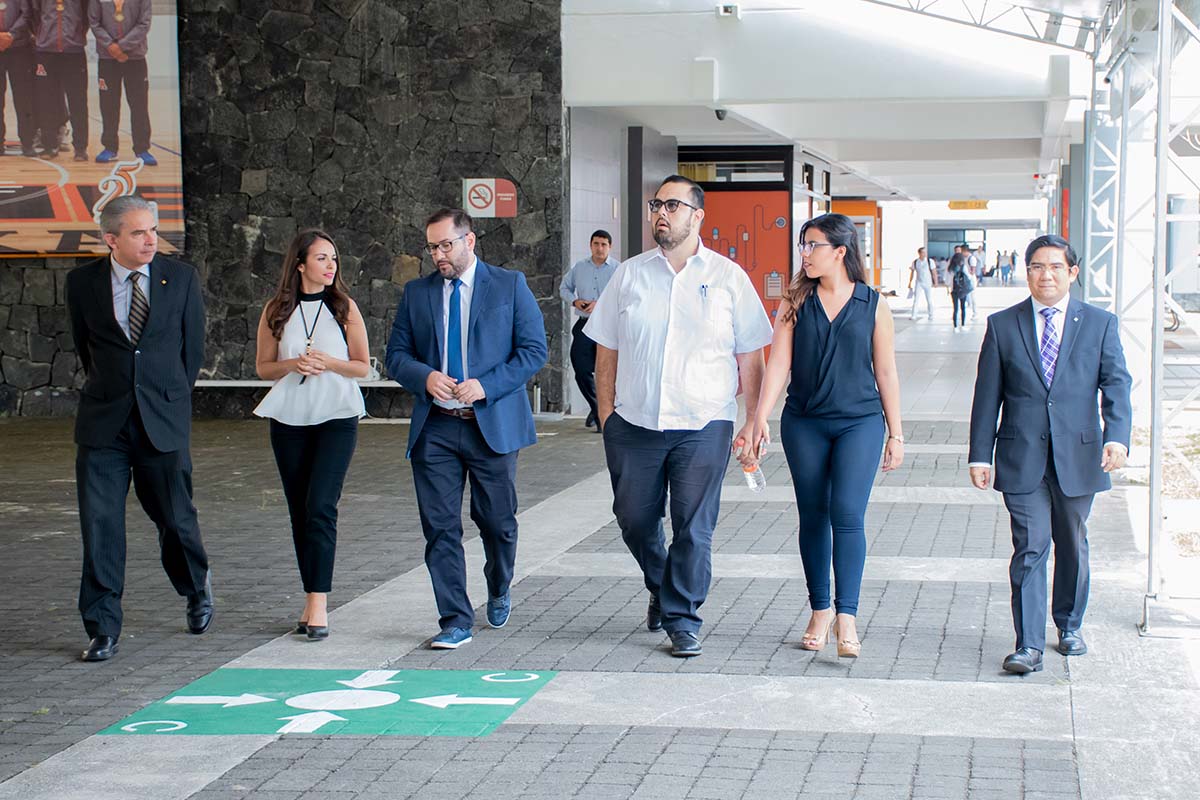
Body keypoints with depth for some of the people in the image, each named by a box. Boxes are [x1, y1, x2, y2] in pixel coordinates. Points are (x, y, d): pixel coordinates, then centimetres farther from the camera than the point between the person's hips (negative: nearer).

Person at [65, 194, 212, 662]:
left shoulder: (181, 278, 0)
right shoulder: (83, 282, 1)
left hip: (163, 421, 0)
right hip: (103, 425, 0)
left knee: (174, 516, 6)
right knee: (100, 525, -2)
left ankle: (197, 586, 37)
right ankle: (103, 628, 7)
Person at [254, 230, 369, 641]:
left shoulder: (344, 307, 2)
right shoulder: (276, 310, 5)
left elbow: (363, 366, 4)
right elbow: (263, 366, 9)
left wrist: (329, 363, -14)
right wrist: (292, 365, -11)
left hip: (337, 416, -2)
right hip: (289, 418, 3)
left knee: (320, 506, -14)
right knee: (299, 511, 6)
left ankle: (318, 602, -15)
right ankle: (311, 600, 15)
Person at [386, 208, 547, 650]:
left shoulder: (510, 285, 2)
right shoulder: (416, 293, 10)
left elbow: (534, 349, -2)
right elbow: (396, 354, 11)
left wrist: (486, 385, -14)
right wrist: (424, 377, -11)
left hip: (493, 425, -2)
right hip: (435, 427, 2)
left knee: (497, 521, 8)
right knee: (440, 527, -2)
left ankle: (499, 592, 37)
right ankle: (455, 622, 5)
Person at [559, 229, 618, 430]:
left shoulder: (617, 270, -1)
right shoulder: (579, 268, 12)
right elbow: (564, 288, 23)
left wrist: (600, 304, -19)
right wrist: (574, 301, 2)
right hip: (584, 325, 4)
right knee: (581, 370, 1)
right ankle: (595, 407, 24)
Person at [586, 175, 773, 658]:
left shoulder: (727, 277, 3)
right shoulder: (630, 275, 7)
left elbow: (750, 358, 4)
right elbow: (607, 351, 10)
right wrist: (606, 416, 4)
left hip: (703, 425, -2)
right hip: (634, 425, 2)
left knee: (694, 528, -2)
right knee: (634, 521, 11)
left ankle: (682, 618, 10)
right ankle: (661, 587, 37)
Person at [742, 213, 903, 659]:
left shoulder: (873, 305, 2)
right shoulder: (795, 303, 5)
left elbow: (886, 373, 6)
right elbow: (778, 364, -2)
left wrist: (895, 434, 7)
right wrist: (759, 419, -12)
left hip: (859, 422, -2)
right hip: (804, 424, 2)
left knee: (847, 513, -13)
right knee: (813, 517, 7)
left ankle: (846, 616, -12)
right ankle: (820, 612, 18)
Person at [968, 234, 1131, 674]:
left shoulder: (1100, 323, 4)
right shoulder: (1002, 325, 4)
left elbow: (1116, 384, -4)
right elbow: (987, 395, 4)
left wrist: (1117, 437, -21)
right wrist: (980, 454, 0)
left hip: (1078, 456, 1)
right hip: (1023, 457, -1)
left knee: (1072, 546, 15)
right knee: (1030, 548, -7)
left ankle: (1069, 626, 34)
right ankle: (1029, 645, -6)